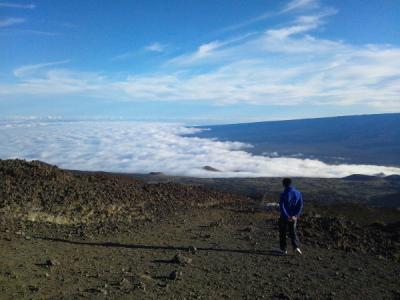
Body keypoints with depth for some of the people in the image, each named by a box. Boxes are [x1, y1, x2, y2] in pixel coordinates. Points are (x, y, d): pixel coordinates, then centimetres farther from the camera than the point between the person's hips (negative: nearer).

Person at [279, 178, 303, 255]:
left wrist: (287, 216, -17)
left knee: (282, 233, 13)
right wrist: (295, 216, -8)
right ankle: (296, 247, -2)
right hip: (294, 217, 4)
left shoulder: (283, 194, -15)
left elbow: (281, 207, -21)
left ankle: (284, 249, 19)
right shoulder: (298, 193, -1)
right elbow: (300, 206, -4)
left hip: (284, 217, -3)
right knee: (293, 232, 16)